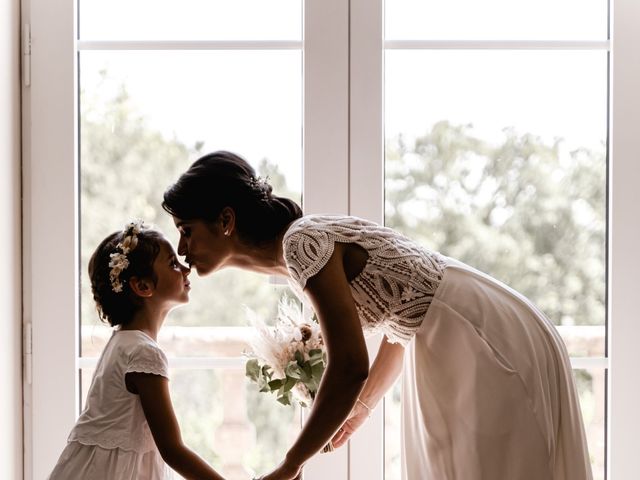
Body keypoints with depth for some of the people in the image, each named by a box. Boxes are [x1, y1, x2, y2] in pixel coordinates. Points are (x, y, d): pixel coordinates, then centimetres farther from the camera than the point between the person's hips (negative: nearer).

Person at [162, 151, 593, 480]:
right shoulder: (297, 247, 8)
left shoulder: (303, 242, -20)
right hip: (457, 347, 9)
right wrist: (361, 408, 21)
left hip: (492, 347, -9)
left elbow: (350, 367, -25)